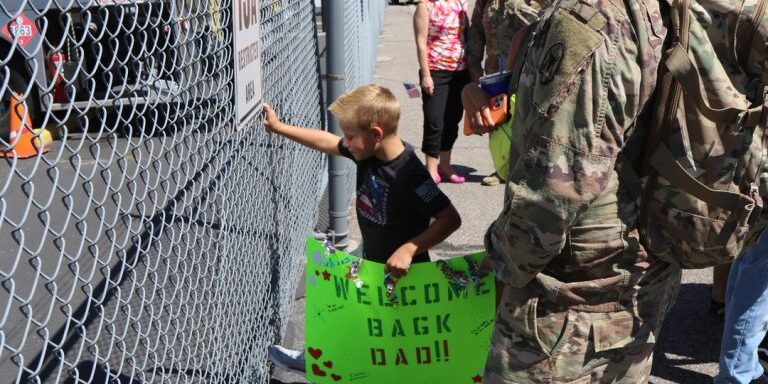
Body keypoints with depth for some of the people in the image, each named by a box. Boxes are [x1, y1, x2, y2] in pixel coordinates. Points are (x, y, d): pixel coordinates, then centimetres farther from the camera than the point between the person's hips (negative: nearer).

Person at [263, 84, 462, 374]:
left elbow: (451, 219, -31)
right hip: (371, 262, 7)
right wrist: (278, 128, 11)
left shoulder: (409, 175, -33)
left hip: (402, 272, -7)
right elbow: (327, 143, 6)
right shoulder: (368, 152, -10)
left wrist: (409, 249, -34)